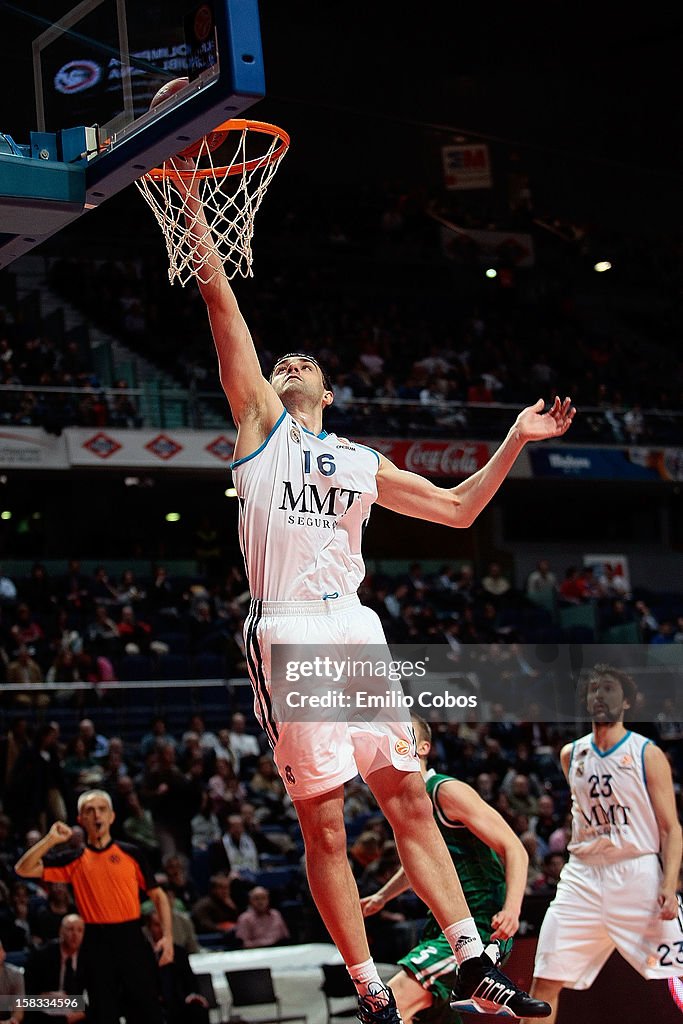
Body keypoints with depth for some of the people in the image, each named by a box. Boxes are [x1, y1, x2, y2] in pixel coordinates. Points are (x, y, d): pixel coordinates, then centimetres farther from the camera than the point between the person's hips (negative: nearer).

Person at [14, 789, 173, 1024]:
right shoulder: (74, 860, 7)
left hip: (131, 938, 0)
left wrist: (167, 936, -1)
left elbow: (157, 895, 10)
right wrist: (51, 839, -8)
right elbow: (23, 869, 1)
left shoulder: (130, 853, 7)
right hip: (96, 943, 0)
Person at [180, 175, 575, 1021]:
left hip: (356, 631, 4)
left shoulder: (363, 463, 23)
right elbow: (220, 302, 4)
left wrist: (515, 441, 20)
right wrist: (195, 214, 0)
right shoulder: (261, 421, 11)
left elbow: (458, 508, 27)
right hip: (289, 634, -4)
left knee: (410, 799, 3)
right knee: (323, 822, -4)